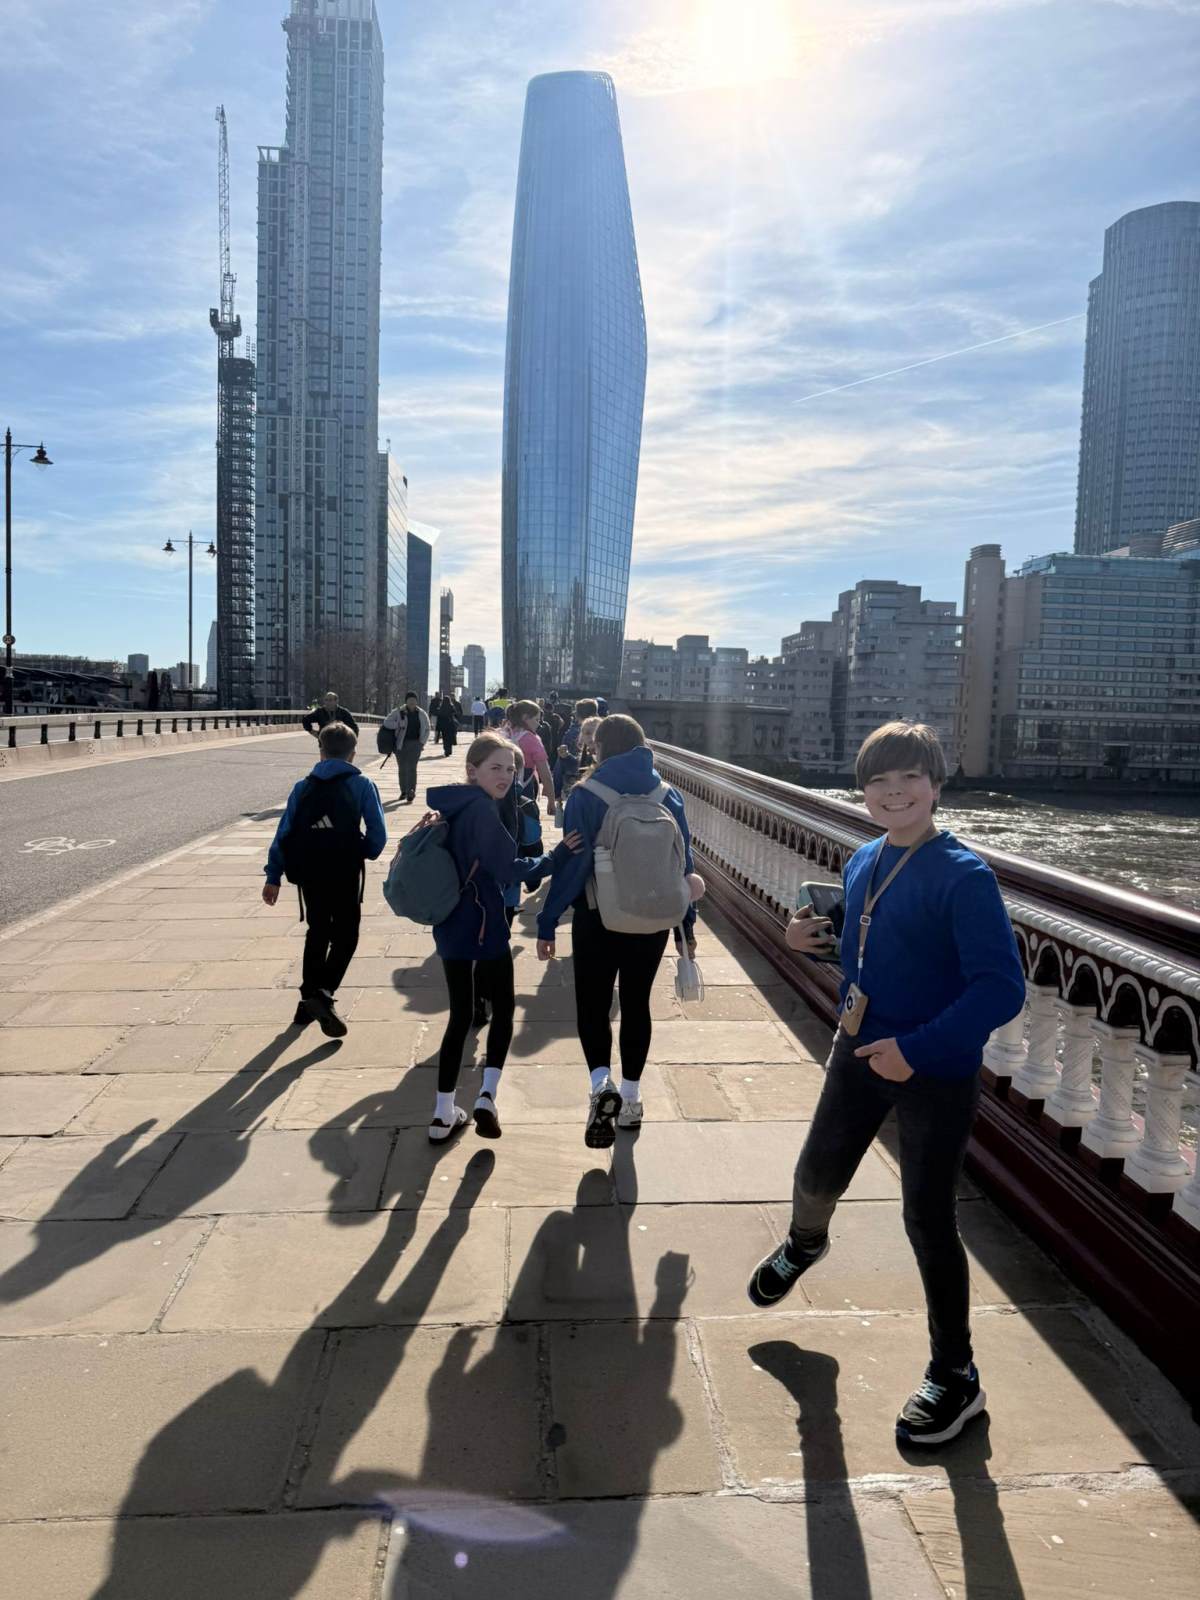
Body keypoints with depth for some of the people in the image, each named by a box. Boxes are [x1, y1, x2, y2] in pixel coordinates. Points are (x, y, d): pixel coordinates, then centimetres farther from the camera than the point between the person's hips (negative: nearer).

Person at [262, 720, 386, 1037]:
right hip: (344, 872, -3)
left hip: (309, 873, 4)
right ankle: (323, 993, -12)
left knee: (317, 933, 20)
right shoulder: (361, 785, -3)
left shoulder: (303, 787, 6)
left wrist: (273, 876, 5)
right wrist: (366, 853, 12)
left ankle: (309, 999, 24)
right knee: (345, 935, 8)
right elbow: (377, 834, -9)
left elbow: (284, 833, 2)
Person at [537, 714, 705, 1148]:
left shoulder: (586, 795, -11)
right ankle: (630, 1098, 25)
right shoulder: (668, 795, -1)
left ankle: (601, 1082, -14)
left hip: (596, 918, -3)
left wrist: (547, 923, -7)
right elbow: (684, 863, 2)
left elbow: (571, 863, -14)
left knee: (592, 1003, 9)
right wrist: (687, 922, 12)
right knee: (636, 1003, 16)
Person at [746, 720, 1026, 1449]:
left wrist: (917, 1048, -29)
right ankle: (805, 1245, 58)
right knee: (818, 1177, 21)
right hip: (859, 1052, 6)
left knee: (929, 1220, 5)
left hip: (938, 1074, -6)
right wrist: (816, 939, -4)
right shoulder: (863, 863, 1)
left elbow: (1003, 988, -24)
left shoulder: (964, 877, -21)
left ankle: (956, 1377, 28)